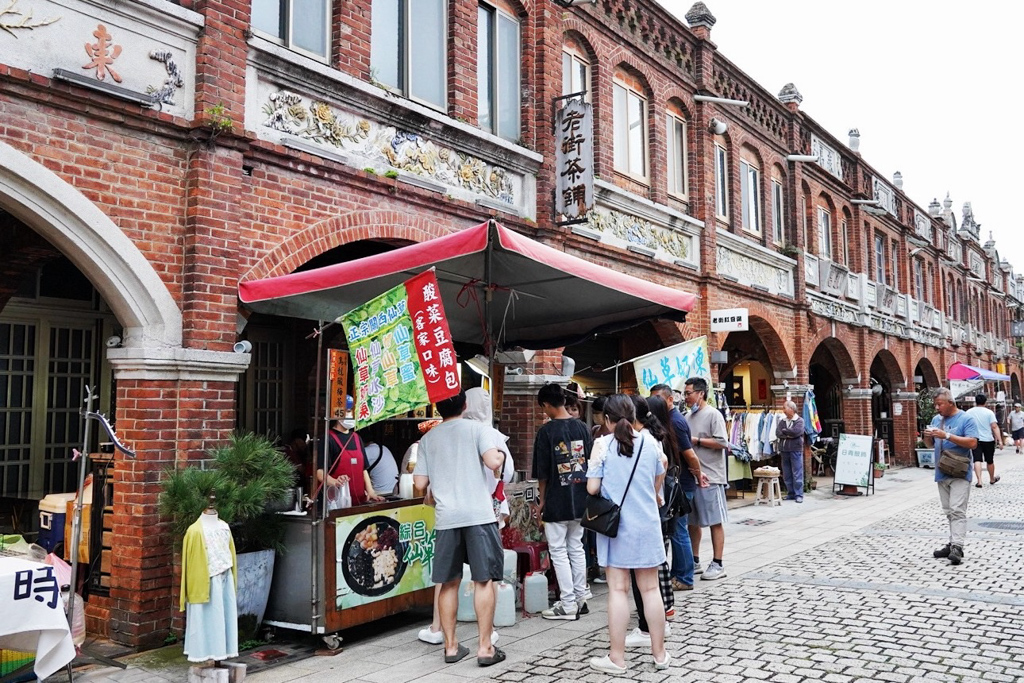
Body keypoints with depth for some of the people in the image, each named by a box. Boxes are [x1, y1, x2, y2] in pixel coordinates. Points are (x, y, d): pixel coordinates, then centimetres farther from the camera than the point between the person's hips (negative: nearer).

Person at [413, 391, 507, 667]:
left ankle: (451, 646, 17)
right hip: (479, 515, -3)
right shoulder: (478, 429, 0)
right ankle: (485, 647, 4)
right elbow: (493, 462, -14)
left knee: (449, 583, 11)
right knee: (483, 580, 3)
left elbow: (420, 484, 7)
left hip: (445, 518, 3)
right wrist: (501, 455, 8)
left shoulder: (428, 439, 9)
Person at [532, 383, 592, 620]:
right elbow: (590, 463, 9)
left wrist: (542, 500, 3)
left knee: (558, 552, 2)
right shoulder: (582, 427, 2)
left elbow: (542, 472, -10)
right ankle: (580, 599, 22)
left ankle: (568, 604, 4)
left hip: (556, 501, -6)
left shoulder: (546, 431, -13)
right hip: (580, 499, 6)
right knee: (577, 549, 15)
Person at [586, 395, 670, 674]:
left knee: (618, 590, 1)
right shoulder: (649, 442, 1)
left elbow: (592, 488, -12)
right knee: (650, 589, 10)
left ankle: (617, 658, 8)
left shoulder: (602, 444, -9)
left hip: (616, 525, -3)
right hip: (647, 525, 3)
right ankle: (659, 654, 21)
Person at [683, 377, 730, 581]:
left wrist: (696, 440, -14)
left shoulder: (713, 415, -8)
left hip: (710, 477, -8)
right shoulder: (688, 417, 14)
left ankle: (717, 564, 7)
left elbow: (722, 443, -17)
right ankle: (694, 562, 24)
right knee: (693, 521, 13)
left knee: (715, 521, 0)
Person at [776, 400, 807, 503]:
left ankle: (799, 495, 0)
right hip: (784, 450, 5)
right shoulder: (782, 421, 13)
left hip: (796, 450, -5)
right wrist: (789, 434, -10)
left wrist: (784, 431, -4)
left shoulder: (799, 420, -1)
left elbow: (797, 431, -17)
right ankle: (790, 494, 16)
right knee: (786, 475, 8)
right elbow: (777, 433, 1)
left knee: (797, 474, -4)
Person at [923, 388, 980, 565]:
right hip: (942, 474, 7)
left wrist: (947, 435, -22)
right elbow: (930, 444, 19)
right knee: (949, 511, 11)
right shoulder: (936, 419, 13)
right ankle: (953, 544, 17)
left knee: (957, 510, -11)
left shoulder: (967, 419, -6)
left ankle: (957, 547, -15)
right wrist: (927, 436, -4)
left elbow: (972, 443, -17)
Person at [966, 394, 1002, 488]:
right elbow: (994, 427, -12)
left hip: (975, 440, 1)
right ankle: (992, 479, 34)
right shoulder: (989, 412, -6)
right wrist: (1000, 441, -13)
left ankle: (979, 480, -18)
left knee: (977, 460, -5)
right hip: (988, 440, 0)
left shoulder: (969, 412, 1)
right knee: (990, 461, 15)